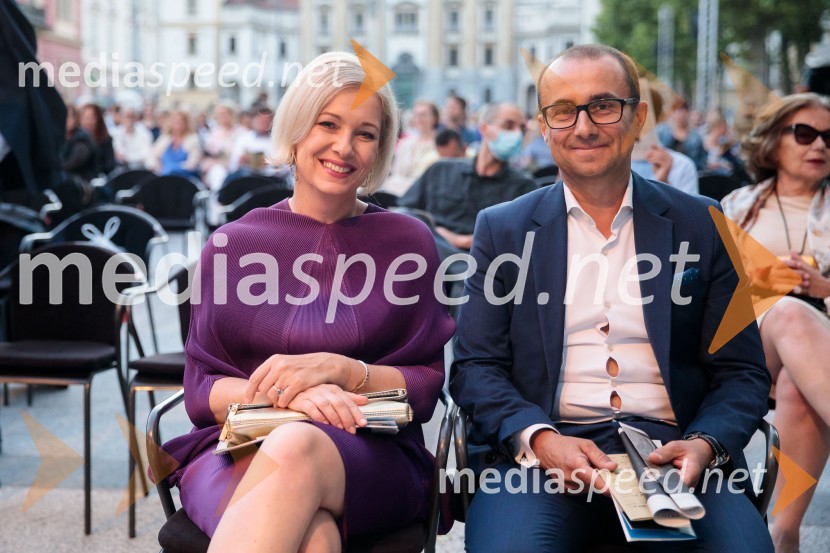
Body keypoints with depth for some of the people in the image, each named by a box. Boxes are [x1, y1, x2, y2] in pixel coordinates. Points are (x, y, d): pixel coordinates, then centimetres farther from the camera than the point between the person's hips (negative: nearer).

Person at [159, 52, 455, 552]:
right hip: (236, 448, 0)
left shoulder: (408, 243, 8)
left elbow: (426, 388, 6)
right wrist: (284, 393, -16)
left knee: (295, 450, -38)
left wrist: (339, 370, -14)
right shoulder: (233, 245, 10)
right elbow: (201, 391, 5)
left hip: (369, 461, 1)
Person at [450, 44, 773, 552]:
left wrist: (704, 445, -11)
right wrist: (538, 439, -13)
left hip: (672, 451, 1)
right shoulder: (502, 229, 11)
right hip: (543, 453, 0)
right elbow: (475, 367, 6)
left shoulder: (703, 225, 11)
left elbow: (742, 372, 10)